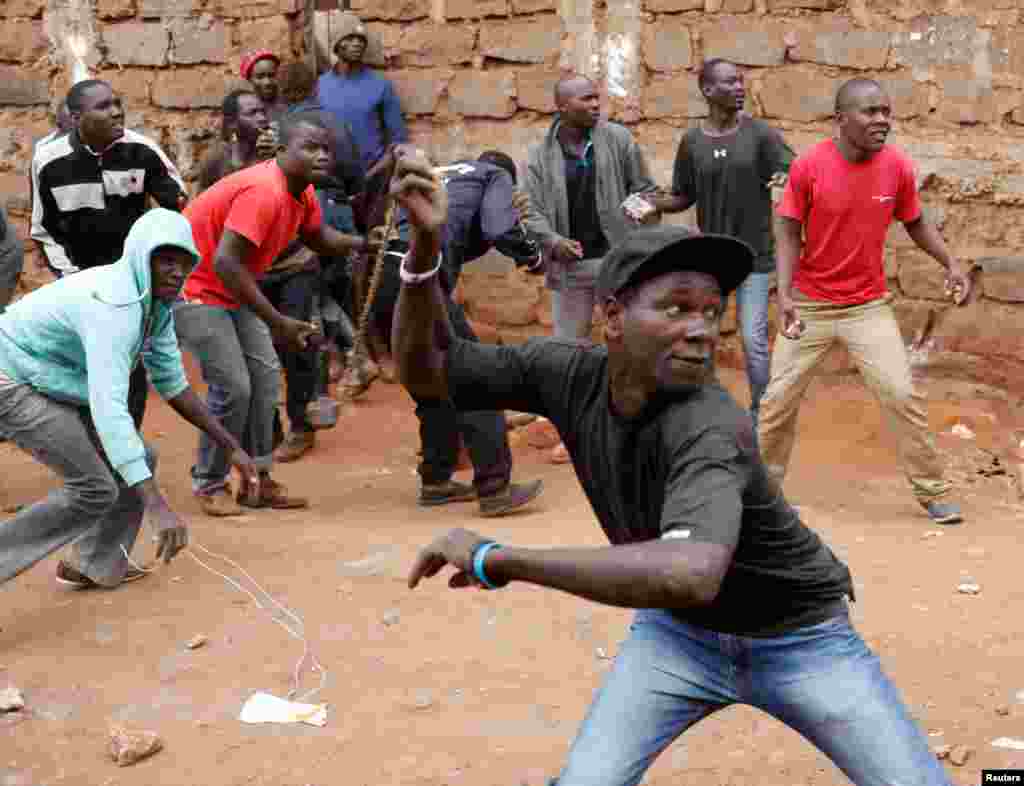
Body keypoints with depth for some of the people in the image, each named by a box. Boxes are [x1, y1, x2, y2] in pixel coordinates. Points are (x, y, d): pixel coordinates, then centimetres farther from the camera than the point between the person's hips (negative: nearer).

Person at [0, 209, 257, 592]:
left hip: (53, 385, 9)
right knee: (95, 490, -14)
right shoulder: (114, 305, -32)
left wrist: (231, 447, 4)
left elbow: (172, 383, 9)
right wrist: (157, 506, -48)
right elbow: (108, 408, -42)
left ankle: (94, 565, 26)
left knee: (138, 460, 9)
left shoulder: (156, 301, -2)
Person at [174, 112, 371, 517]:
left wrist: (365, 242, -1)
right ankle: (209, 484, 5)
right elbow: (225, 262, -34)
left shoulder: (302, 191, 0)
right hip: (195, 287, -10)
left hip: (233, 290, 10)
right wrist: (278, 322, -31)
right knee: (233, 387, -12)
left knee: (265, 376, 7)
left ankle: (258, 479, 15)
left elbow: (320, 238, 19)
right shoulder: (264, 191, -30)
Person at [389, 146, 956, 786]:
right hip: (677, 633, 4)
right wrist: (426, 243, -29)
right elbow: (426, 370, -12)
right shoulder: (569, 374, -17)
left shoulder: (710, 426, -36)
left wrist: (496, 559, -50)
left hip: (800, 638, -3)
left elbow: (691, 575, -55)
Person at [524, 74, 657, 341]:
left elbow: (644, 189, 4)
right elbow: (533, 212, -1)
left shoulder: (619, 138, 0)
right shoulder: (540, 155, 0)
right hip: (568, 265, 1)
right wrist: (553, 241, -19)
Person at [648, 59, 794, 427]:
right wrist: (650, 203, -11)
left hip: (754, 256, -2)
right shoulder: (692, 141, 0)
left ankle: (760, 414, 16)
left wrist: (786, 179, -34)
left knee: (754, 340, -3)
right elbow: (683, 198, 7)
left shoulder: (761, 133, -6)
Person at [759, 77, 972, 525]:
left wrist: (951, 263, -5)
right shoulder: (808, 166, -15)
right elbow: (788, 233, -9)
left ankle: (933, 492, 10)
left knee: (902, 394, -5)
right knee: (778, 399, 5)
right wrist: (784, 293, -21)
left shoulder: (897, 167, -7)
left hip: (869, 306, 1)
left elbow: (915, 223, 9)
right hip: (809, 305, -1)